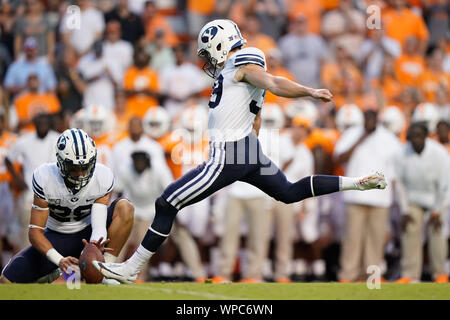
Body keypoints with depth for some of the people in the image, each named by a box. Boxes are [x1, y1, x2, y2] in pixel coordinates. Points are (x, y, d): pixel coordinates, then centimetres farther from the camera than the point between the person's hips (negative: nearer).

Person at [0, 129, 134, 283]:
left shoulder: (103, 177, -20)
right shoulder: (45, 178, -24)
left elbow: (99, 225, -24)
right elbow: (35, 231, -23)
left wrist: (96, 245, -49)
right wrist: (60, 260, -39)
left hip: (88, 235, 1)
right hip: (56, 238, -1)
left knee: (125, 208, -27)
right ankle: (55, 275, 10)